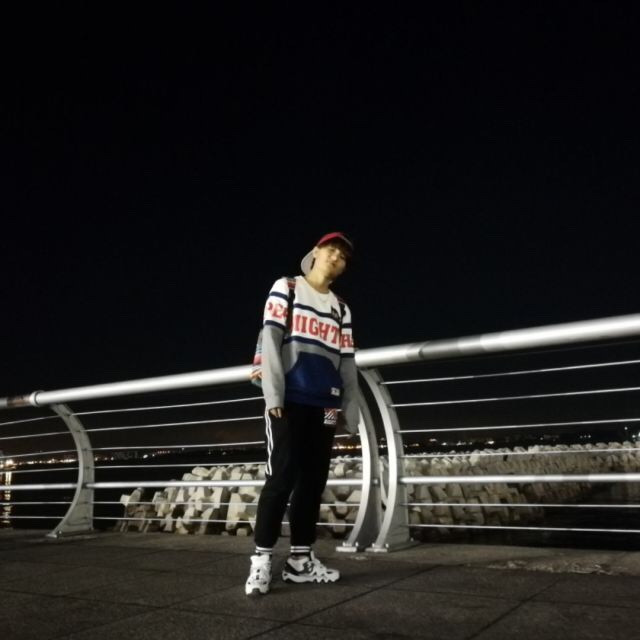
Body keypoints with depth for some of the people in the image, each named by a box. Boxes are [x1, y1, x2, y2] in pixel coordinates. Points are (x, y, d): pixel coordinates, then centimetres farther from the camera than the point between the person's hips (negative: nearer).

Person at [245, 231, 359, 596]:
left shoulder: (341, 309, 19)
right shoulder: (286, 288, 6)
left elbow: (347, 363, 15)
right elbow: (270, 340, -5)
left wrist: (350, 412, 8)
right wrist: (273, 395, -14)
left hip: (324, 405, 5)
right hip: (288, 400, -5)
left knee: (313, 480, 5)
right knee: (282, 477, -10)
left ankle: (300, 559, 14)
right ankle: (262, 560, -3)